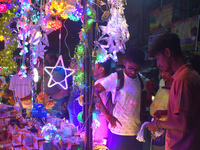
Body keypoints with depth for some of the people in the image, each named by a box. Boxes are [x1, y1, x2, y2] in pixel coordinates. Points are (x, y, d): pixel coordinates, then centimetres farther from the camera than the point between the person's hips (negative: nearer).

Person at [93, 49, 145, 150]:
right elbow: (94, 92, -14)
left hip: (137, 132, 5)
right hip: (119, 133, -5)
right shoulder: (116, 78, -9)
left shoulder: (140, 79, 9)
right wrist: (108, 115, -16)